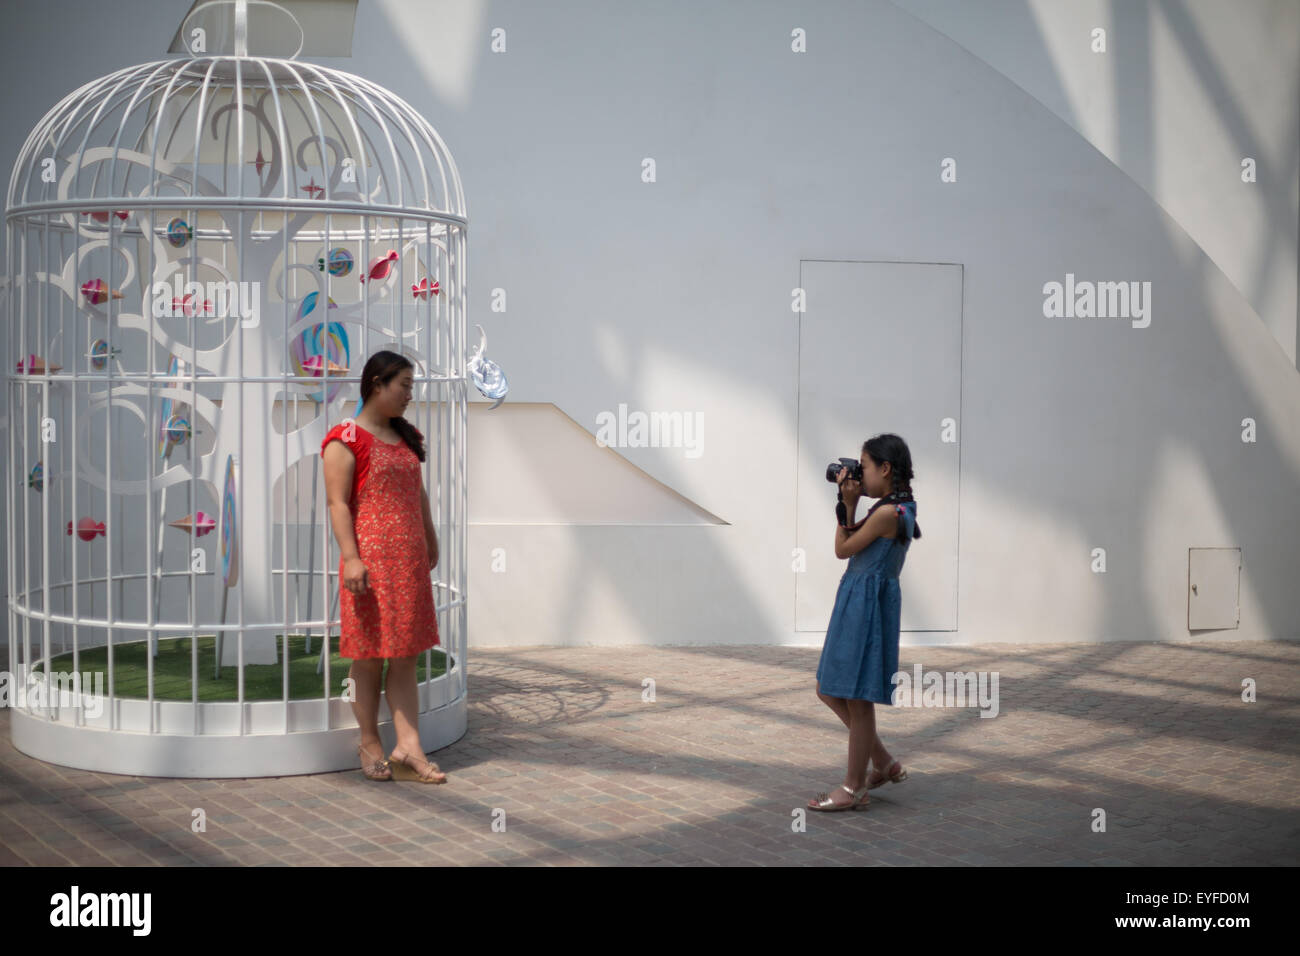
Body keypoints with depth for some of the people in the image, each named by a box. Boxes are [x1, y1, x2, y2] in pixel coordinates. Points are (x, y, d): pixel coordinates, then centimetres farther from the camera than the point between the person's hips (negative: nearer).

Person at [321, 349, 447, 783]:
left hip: (410, 560, 7)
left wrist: (431, 541, 25)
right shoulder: (347, 439, -8)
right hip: (371, 560, -7)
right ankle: (369, 744, 14)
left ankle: (409, 748, 4)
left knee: (406, 657, 4)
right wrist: (351, 558, -21)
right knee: (369, 657, 2)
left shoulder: (406, 437, 15)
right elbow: (338, 503, -13)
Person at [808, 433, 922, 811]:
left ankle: (853, 789, 8)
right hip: (856, 606, 10)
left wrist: (848, 504, -2)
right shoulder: (898, 510, 12)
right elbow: (853, 543, 17)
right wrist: (849, 504, 10)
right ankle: (883, 763, 25)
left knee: (857, 700, -1)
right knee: (828, 691, 17)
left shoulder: (887, 513, -18)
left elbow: (842, 549, -9)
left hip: (866, 607, -10)